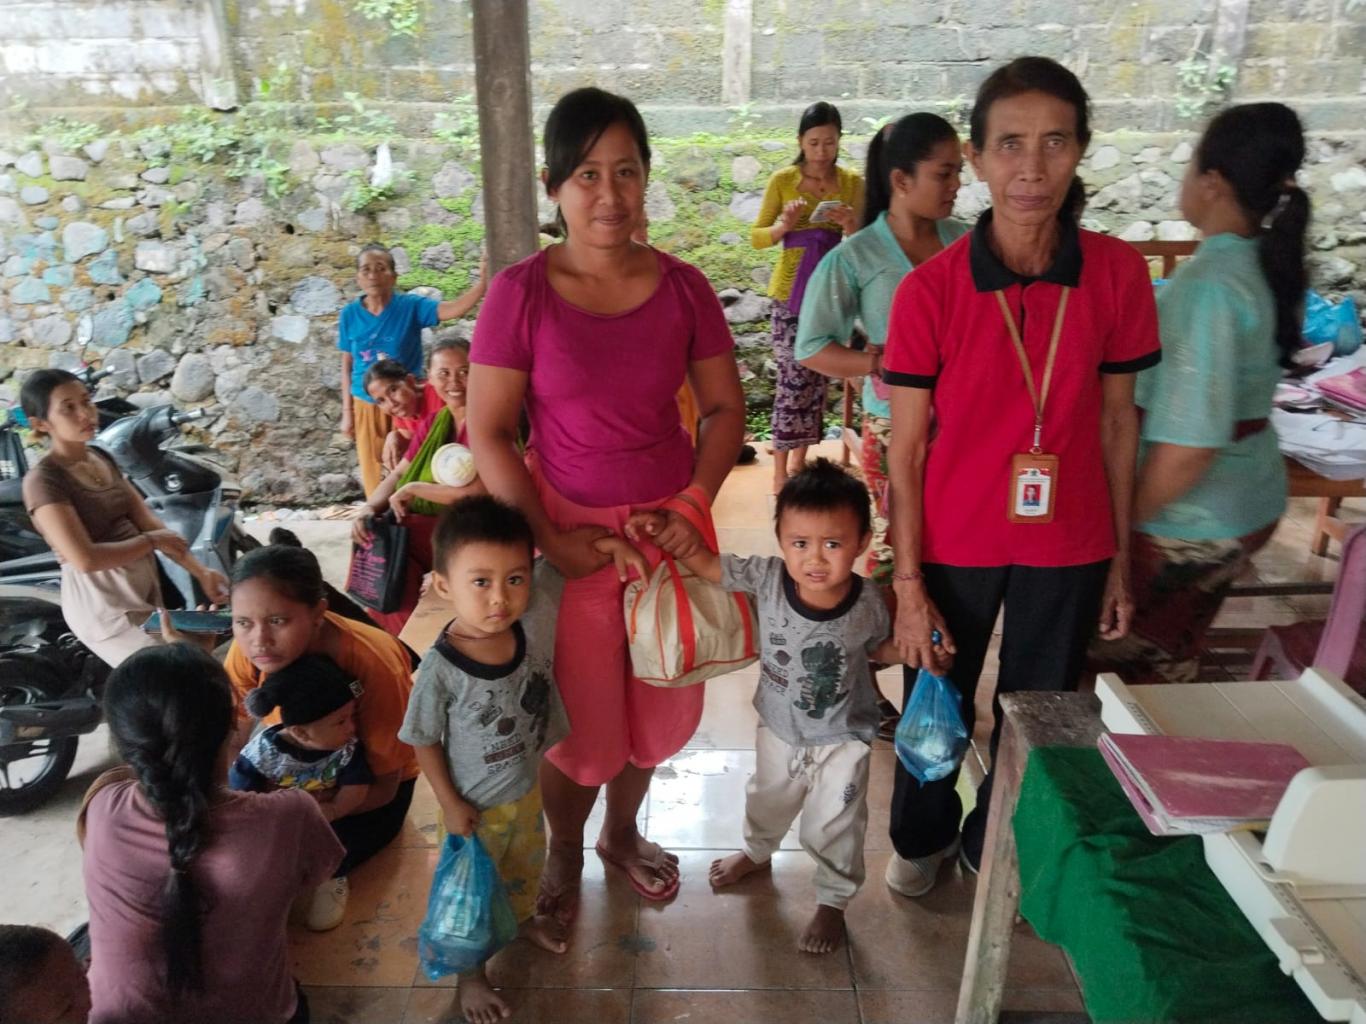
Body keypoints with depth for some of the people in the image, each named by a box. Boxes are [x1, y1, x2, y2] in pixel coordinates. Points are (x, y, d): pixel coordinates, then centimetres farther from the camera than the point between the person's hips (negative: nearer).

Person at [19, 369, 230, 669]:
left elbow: (148, 521, 2)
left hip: (144, 584, 8)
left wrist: (200, 571, -6)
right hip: (101, 600, -8)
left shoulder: (102, 458, 7)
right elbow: (85, 559, -24)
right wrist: (151, 541, -12)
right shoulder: (43, 481, -16)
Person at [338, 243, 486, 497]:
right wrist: (347, 411, 4)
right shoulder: (350, 314, -3)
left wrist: (482, 281, -43)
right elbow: (347, 366, 4)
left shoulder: (410, 306, -10)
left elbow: (454, 309, -27)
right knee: (375, 478, 12)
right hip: (367, 407, 2)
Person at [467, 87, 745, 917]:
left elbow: (725, 406, 3)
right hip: (571, 533, -2)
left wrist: (696, 501, -10)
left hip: (669, 526, 3)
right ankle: (565, 851, 41)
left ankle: (623, 830, 46)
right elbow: (488, 431, -9)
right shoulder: (521, 293, -11)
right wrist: (546, 538, -15)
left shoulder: (682, 287, -3)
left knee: (658, 702, 16)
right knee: (579, 717, 9)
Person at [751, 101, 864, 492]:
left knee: (817, 377, 8)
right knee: (793, 377, -9)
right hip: (791, 290, -3)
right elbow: (757, 237, 0)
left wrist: (850, 223, -15)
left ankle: (799, 461, 21)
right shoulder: (782, 180, -2)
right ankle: (780, 472, -1)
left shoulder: (852, 181, 4)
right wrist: (783, 225, -19)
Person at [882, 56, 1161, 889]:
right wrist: (908, 584, -10)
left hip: (1069, 545, 2)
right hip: (955, 542, -1)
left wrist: (1121, 557, 5)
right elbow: (905, 451, -10)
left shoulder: (1119, 273, -7)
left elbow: (1118, 423, 2)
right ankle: (923, 834, 48)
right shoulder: (930, 289, -14)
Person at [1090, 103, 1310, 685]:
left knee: (1126, 669, 9)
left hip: (1190, 521, -8)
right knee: (1169, 663, 23)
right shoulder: (1270, 267, 1)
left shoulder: (1210, 286, -25)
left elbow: (1188, 446, -28)